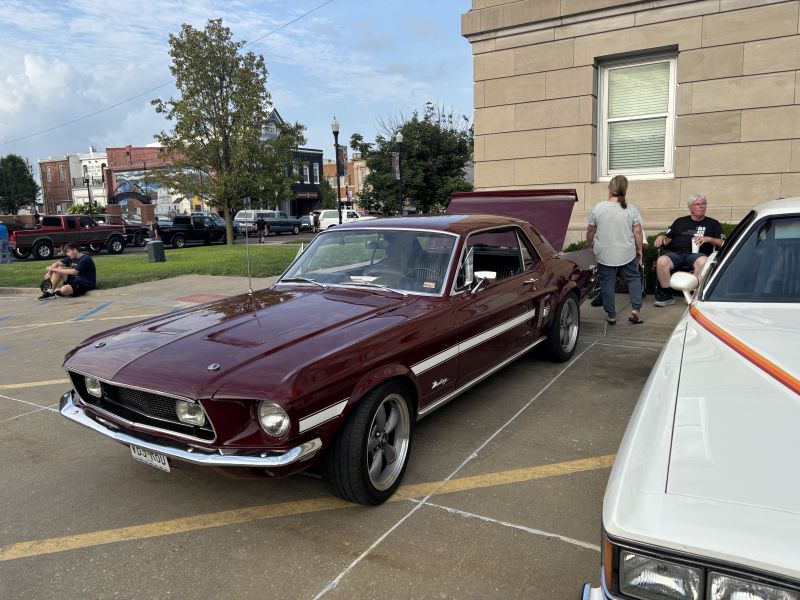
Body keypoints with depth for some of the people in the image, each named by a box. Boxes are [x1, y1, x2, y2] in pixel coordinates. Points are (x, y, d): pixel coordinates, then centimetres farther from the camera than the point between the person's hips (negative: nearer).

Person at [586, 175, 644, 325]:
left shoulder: (598, 207, -6)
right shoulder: (631, 209, -5)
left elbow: (590, 231, 0)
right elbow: (637, 232, -4)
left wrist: (589, 246, 15)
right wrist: (639, 250, 9)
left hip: (604, 255, 0)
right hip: (627, 254, 1)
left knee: (607, 283, 7)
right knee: (633, 279, 16)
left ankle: (611, 315, 11)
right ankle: (635, 309, 6)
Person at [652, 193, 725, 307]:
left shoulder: (713, 223, 23)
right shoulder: (680, 221, 29)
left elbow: (722, 243, 13)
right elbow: (668, 238, 23)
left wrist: (708, 239, -5)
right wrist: (661, 237, 0)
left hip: (696, 254, -1)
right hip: (676, 254, 2)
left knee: (703, 261, -40)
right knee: (661, 261, -33)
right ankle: (666, 295, -23)